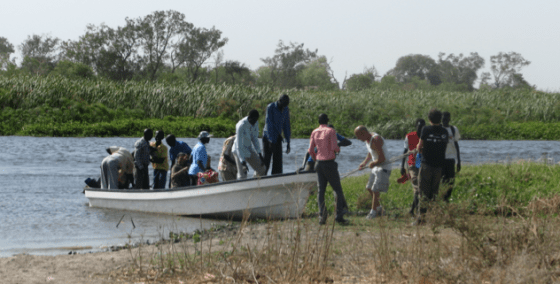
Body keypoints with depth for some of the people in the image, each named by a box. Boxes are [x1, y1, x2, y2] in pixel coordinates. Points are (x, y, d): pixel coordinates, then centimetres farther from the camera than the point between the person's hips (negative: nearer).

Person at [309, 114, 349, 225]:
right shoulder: (331, 131, -7)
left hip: (319, 163, 4)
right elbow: (334, 148, -14)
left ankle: (322, 215, -5)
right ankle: (339, 216, -5)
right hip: (330, 163, -4)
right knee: (337, 190, 2)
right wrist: (338, 149, 10)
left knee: (321, 190, 5)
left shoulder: (314, 132, 6)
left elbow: (310, 150, 5)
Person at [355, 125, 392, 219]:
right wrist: (365, 162, 12)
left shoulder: (375, 140, -26)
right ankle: (378, 207, 28)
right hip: (376, 167, 10)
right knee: (369, 188, 14)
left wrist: (373, 164, -11)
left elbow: (382, 158, -27)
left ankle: (373, 211, 1)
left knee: (376, 190, -11)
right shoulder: (368, 139, 6)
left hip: (384, 168, -10)